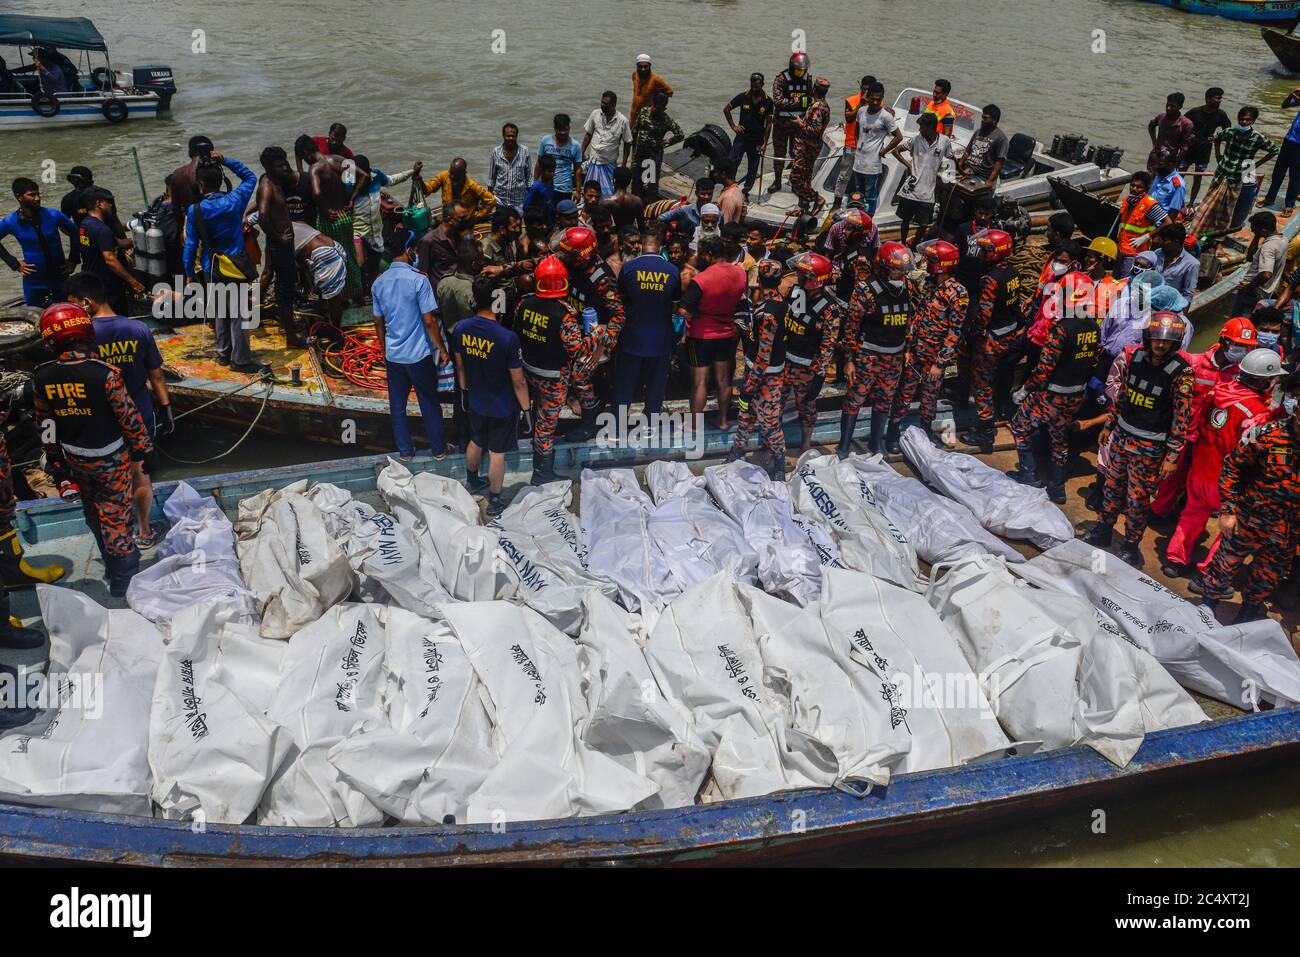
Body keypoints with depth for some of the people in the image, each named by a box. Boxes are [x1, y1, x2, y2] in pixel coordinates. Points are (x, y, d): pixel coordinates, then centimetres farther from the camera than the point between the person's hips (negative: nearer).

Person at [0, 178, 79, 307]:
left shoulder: (53, 215, -10)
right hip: (34, 283, 0)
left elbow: (74, 231, 7)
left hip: (60, 277, 0)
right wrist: (14, 263, 0)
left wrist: (73, 259, 3)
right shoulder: (10, 222, -10)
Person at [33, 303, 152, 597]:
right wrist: (142, 447, 0)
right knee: (115, 517, 6)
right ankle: (123, 580, 17)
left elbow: (45, 425, 2)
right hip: (111, 460, -4)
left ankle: (111, 564, 42)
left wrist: (56, 462, 14)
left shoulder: (42, 377, -10)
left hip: (75, 459, 5)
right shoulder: (104, 373, -26)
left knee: (93, 513, 23)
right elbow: (129, 417, -17)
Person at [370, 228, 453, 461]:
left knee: (397, 405, 14)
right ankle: (438, 449, 20)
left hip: (393, 354, 5)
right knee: (430, 403, 10)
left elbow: (378, 322, 8)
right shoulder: (419, 280, -17)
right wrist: (441, 348, -5)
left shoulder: (379, 282, 1)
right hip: (419, 354, -5)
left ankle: (405, 450, 24)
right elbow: (429, 320, -16)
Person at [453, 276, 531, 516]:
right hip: (503, 407, -5)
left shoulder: (461, 328, -12)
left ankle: (472, 480, 53)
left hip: (476, 402, 5)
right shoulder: (507, 338, -30)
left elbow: (460, 365, 4)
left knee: (476, 443, 29)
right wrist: (527, 409, -7)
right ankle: (494, 502, 28)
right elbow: (518, 381, -21)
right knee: (497, 454, 11)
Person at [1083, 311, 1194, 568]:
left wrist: (1173, 456, -15)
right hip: (1122, 434, 5)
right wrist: (1109, 426, 16)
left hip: (1150, 446, -5)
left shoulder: (1181, 372, -19)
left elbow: (1182, 417, -15)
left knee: (1138, 498, 4)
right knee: (1113, 485, 18)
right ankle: (1103, 530, 36)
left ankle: (1131, 547, 21)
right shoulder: (1134, 356, -3)